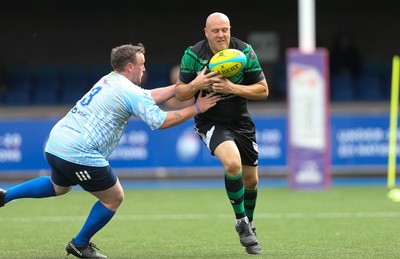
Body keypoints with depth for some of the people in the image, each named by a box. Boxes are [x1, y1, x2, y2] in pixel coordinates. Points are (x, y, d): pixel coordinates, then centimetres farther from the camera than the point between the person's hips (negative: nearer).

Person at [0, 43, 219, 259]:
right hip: (79, 154, -9)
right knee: (113, 198, 9)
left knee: (59, 187, 37)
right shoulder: (130, 92, -10)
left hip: (55, 144, 9)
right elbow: (161, 121, -12)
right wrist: (196, 108, -3)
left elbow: (150, 97, 26)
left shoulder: (109, 81, 18)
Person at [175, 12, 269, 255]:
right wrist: (195, 85, -27)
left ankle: (249, 225, 38)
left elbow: (263, 90, -9)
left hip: (241, 122, 3)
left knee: (251, 180, 10)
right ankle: (241, 222, -12)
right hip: (210, 122, -3)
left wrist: (232, 88, -24)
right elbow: (180, 93, -5)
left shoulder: (245, 52, -11)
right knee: (232, 162, -30)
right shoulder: (193, 55, -12)